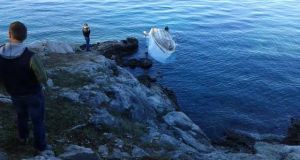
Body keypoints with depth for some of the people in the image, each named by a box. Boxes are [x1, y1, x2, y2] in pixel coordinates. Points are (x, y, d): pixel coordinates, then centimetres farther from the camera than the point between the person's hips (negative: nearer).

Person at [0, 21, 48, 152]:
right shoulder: (30, 56, -33)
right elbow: (43, 79, -23)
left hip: (15, 94, 4)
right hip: (33, 94, -4)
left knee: (21, 114, 33)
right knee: (37, 119, 19)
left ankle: (23, 138, 54)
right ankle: (40, 145, 36)